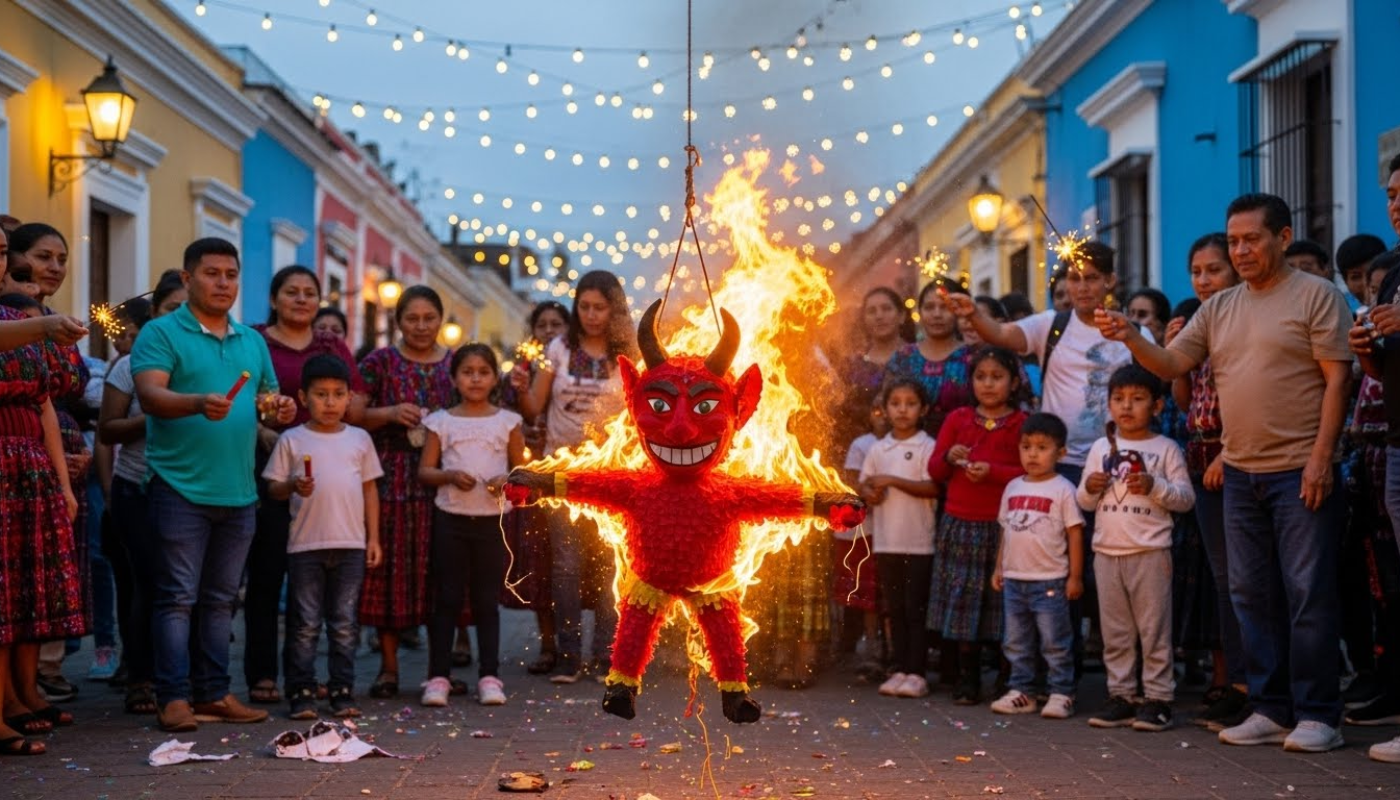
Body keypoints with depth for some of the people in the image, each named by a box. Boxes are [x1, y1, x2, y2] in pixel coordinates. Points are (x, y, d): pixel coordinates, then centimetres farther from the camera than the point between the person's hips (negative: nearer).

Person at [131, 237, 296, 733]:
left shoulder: (252, 341, 17)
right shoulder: (161, 333, -3)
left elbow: (269, 398, 22)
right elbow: (150, 395, -16)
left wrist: (281, 408, -3)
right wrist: (199, 403, -35)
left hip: (239, 491, 6)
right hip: (181, 488, -6)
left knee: (221, 599, 11)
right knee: (178, 596, -4)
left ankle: (214, 693, 17)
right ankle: (174, 699, -1)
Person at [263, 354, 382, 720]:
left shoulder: (359, 439, 9)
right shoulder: (292, 440, 1)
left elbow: (370, 489, 12)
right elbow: (273, 488, 1)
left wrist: (373, 538, 8)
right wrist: (294, 487, -21)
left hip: (351, 545, 2)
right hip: (306, 545, -2)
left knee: (345, 624, 7)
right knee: (305, 624, 2)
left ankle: (342, 692, 13)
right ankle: (301, 694, 7)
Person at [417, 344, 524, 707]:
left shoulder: (507, 421, 6)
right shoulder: (441, 421, 5)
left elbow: (522, 469, 8)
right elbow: (424, 470, 3)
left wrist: (507, 479, -13)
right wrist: (450, 476, -15)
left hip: (493, 518, 0)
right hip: (451, 516, 0)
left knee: (487, 599, 5)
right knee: (447, 598, 2)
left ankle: (489, 676, 10)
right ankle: (438, 676, 6)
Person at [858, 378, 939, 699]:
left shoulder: (927, 447, -5)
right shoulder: (878, 449, 11)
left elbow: (933, 487, -13)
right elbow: (864, 483, 15)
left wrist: (892, 480, -16)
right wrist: (870, 493, -8)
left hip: (919, 542, -5)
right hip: (886, 541, 5)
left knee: (916, 609, -1)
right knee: (895, 609, 9)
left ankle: (916, 673, 3)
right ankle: (898, 669, 15)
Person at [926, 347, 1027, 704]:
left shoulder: (1022, 424, 1)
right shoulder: (958, 419, 11)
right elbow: (934, 470, 12)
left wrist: (992, 471, -17)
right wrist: (949, 457, -8)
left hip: (1002, 526, -3)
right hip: (959, 525, 3)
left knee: (1001, 604, 0)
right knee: (962, 601, 4)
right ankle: (968, 680, 12)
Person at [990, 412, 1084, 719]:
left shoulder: (1062, 489, -7)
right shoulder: (1013, 488, 10)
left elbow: (1074, 534, -7)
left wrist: (1075, 576, -10)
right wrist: (999, 568, 13)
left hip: (1050, 581, -6)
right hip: (1014, 579, 6)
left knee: (1055, 643, 0)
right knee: (1016, 642, 12)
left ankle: (1061, 693, 7)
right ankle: (1021, 691, 20)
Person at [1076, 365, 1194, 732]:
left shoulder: (1165, 449, 0)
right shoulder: (1101, 448, 12)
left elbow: (1186, 498, -3)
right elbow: (1083, 502, 15)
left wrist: (1154, 486, -18)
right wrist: (1090, 488, -6)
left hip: (1150, 552, -4)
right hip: (1107, 550, 4)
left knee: (1154, 629, -1)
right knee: (1114, 630, 9)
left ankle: (1158, 698, 4)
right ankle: (1121, 695, 15)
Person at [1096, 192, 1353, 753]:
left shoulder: (1316, 295, -3)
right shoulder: (1218, 309, 14)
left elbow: (1337, 376, -9)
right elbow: (1170, 364, 9)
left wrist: (1322, 455, -16)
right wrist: (1131, 339, -11)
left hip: (1300, 471, -6)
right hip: (1241, 474, 6)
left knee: (1308, 595, -4)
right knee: (1253, 596, 9)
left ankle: (1318, 716, 4)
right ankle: (1271, 709, 18)